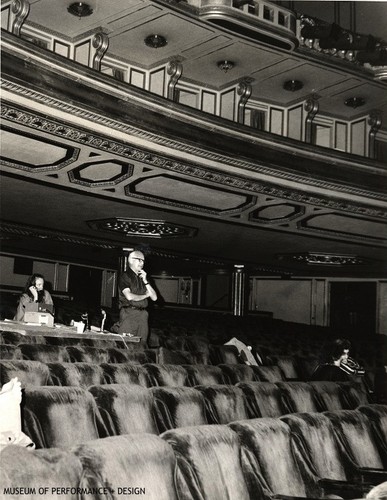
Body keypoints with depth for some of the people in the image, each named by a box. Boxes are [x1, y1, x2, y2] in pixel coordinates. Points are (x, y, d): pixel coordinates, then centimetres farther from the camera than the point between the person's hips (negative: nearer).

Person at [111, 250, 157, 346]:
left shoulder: (143, 277, 21)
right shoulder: (125, 276, 2)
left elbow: (154, 297, 13)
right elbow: (129, 296, -13)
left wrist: (145, 281, 3)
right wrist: (145, 295, 3)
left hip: (142, 314, 5)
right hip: (129, 312, -5)